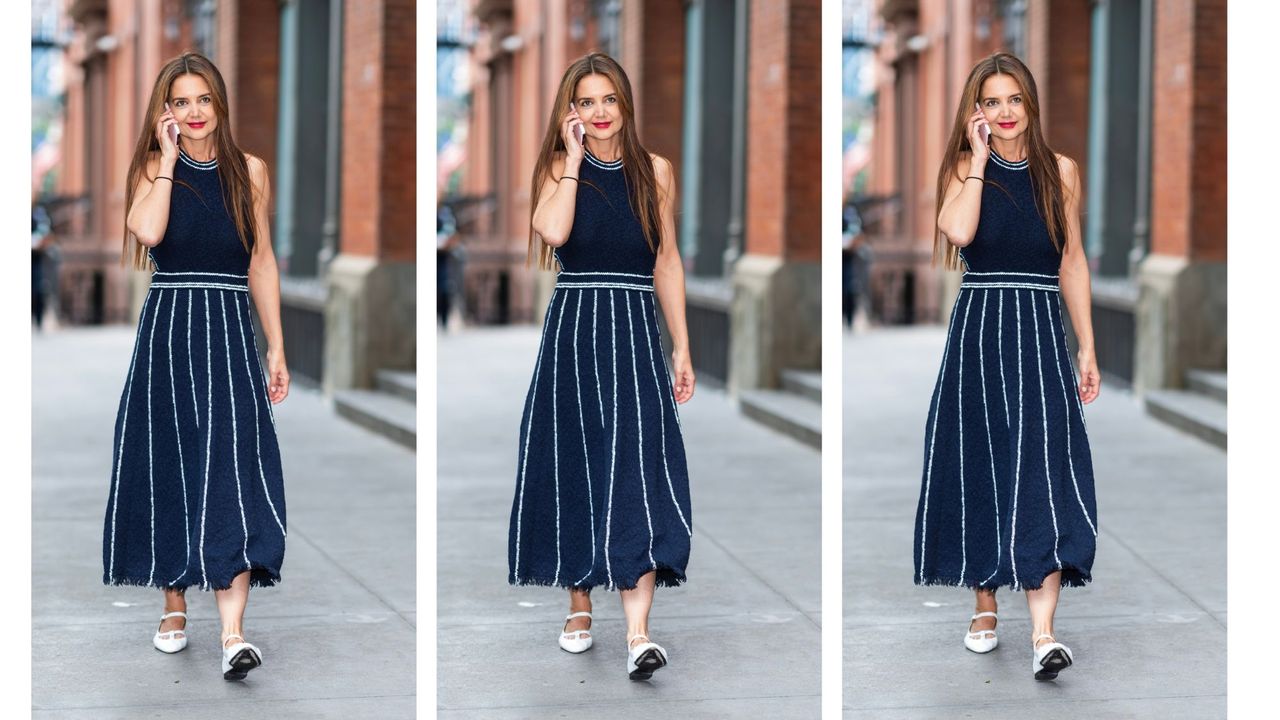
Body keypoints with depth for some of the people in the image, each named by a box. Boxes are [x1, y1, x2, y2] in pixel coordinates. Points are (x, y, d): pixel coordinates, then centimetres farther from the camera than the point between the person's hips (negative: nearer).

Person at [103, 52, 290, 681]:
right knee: (170, 469, 6)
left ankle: (233, 634, -20)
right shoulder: (153, 168, 4)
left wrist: (276, 348, 7)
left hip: (229, 330, 0)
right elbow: (148, 231, -18)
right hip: (168, 328, 0)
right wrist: (170, 158, -10)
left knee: (232, 469, -12)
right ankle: (174, 607, 23)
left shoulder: (249, 171, 7)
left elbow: (262, 263, 10)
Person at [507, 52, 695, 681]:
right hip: (573, 328, 0)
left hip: (634, 331, 0)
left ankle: (638, 633, -19)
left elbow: (668, 262, 11)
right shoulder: (558, 168, 3)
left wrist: (682, 347, 8)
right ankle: (579, 606, 23)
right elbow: (554, 231, -18)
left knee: (638, 469, -11)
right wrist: (575, 157, -11)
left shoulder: (654, 171, 7)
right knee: (577, 469, 6)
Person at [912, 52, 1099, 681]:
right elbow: (959, 232, -19)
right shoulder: (964, 168, 2)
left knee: (1043, 471, -10)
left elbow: (1072, 262, 10)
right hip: (978, 330, 0)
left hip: (1039, 331, 0)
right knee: (981, 470, 6)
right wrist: (981, 157, -11)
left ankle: (1044, 632, -18)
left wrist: (1087, 348, 7)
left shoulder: (1059, 171, 6)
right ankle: (985, 607, 22)